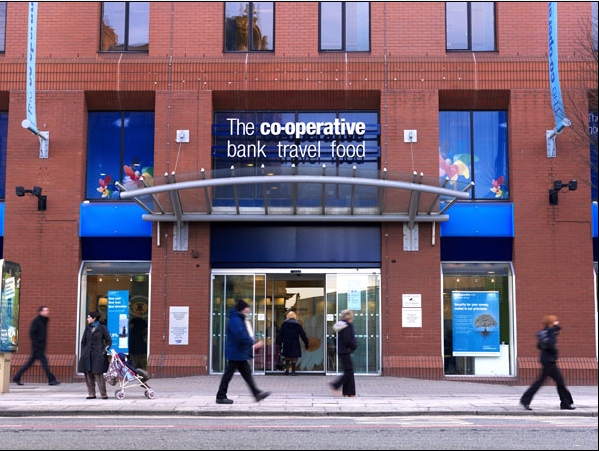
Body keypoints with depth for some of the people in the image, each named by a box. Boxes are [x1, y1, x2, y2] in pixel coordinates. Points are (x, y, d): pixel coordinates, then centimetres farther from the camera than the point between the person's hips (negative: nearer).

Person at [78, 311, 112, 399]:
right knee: (88, 375, 2)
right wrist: (83, 353, 7)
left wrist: (104, 351, -8)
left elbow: (109, 341, 2)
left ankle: (104, 394, -4)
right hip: (87, 355, 5)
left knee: (98, 374, -9)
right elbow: (83, 342, 17)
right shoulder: (87, 329, 13)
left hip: (98, 355, -5)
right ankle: (91, 393, 10)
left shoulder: (102, 328, 0)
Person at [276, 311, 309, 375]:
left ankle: (286, 367, -1)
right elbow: (303, 334, 2)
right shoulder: (297, 324, -1)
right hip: (295, 344, -1)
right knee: (294, 357, 5)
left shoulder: (284, 323, 0)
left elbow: (280, 334, 0)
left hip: (286, 343, 1)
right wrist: (306, 343, 11)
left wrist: (279, 344, 5)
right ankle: (293, 371, 2)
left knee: (287, 356, 18)